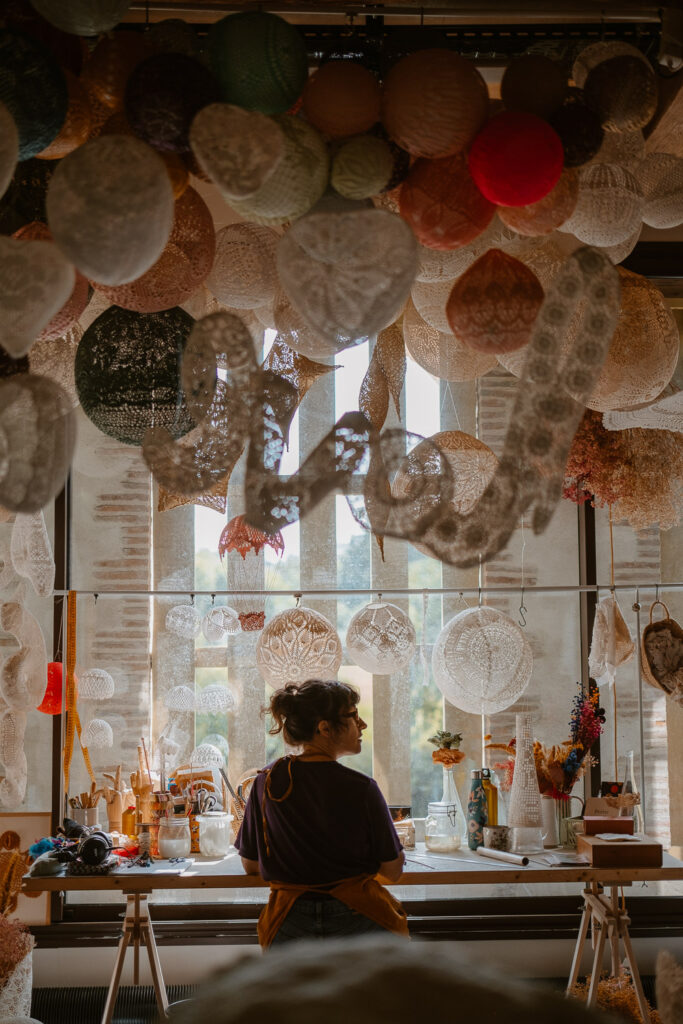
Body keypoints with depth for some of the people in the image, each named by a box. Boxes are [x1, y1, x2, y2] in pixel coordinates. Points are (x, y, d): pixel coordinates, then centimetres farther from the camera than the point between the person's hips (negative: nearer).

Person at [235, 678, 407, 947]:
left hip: (290, 924, 3)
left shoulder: (267, 781, -1)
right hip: (356, 922, -3)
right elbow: (392, 871, -3)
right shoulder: (361, 789, -12)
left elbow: (250, 864, 9)